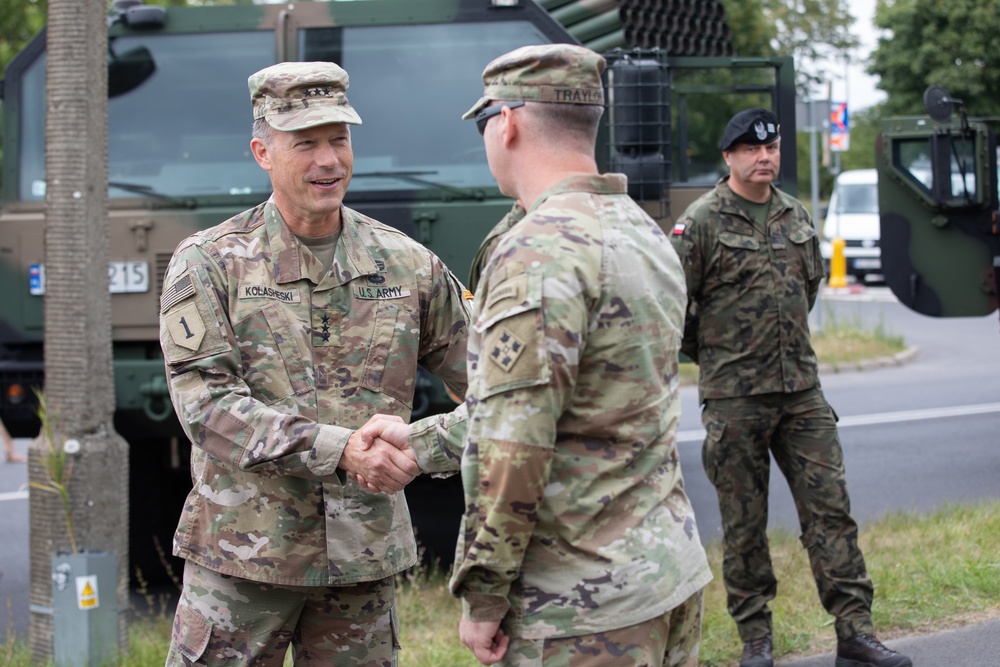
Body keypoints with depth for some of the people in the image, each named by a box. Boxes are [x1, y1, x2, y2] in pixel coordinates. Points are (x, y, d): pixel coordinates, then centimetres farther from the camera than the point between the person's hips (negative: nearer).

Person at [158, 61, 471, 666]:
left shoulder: (407, 265, 5)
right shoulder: (209, 264, -3)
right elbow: (206, 405, -13)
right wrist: (340, 450, -24)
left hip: (364, 557, 3)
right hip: (244, 553, -2)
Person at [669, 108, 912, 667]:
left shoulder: (797, 217, 10)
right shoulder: (702, 222, -8)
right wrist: (709, 353, 5)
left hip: (802, 390, 5)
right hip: (734, 397, -5)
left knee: (830, 506, 0)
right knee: (744, 521, 4)